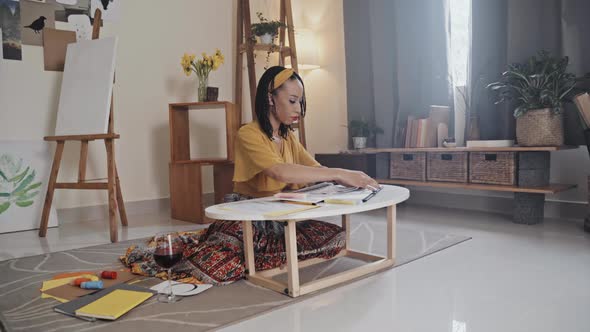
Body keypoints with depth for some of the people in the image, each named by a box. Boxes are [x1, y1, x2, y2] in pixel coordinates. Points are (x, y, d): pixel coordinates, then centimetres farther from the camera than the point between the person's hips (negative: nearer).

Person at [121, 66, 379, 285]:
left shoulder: (288, 137, 13)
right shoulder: (249, 134, -14)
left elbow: (316, 169, 3)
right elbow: (281, 172, -31)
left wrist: (344, 178, -18)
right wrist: (340, 174, -31)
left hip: (279, 220, 8)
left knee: (336, 238, -10)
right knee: (218, 269, -32)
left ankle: (247, 260, -5)